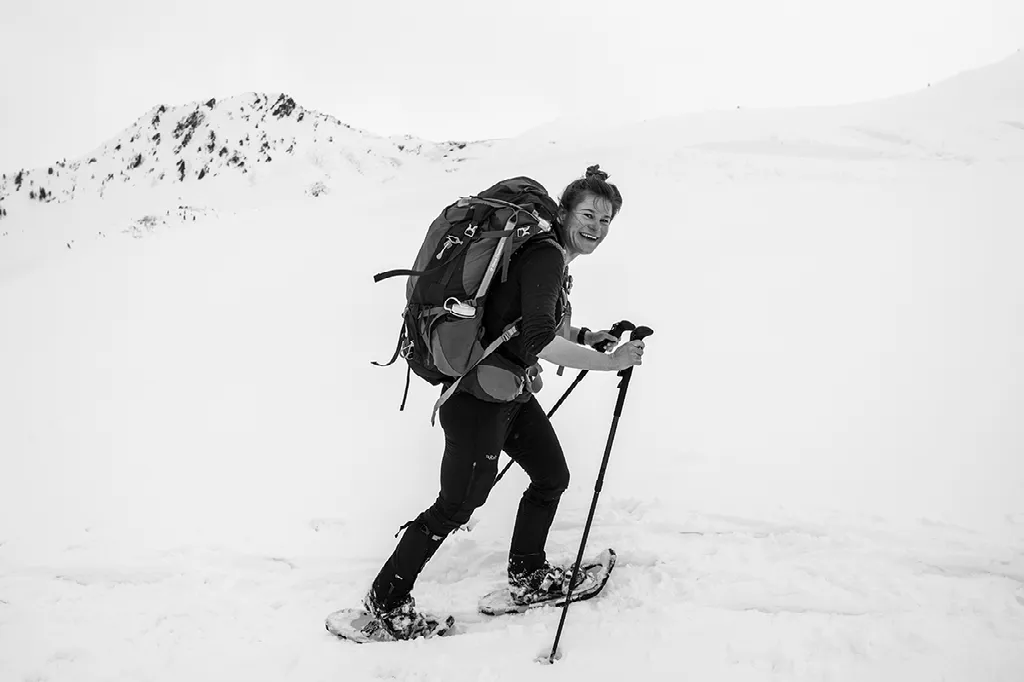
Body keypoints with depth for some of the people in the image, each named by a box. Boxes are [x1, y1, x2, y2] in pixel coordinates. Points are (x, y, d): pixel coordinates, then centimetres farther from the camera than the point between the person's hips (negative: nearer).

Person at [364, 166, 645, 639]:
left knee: (553, 477, 18)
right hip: (479, 398, -10)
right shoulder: (546, 256, -20)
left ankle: (527, 577, 37)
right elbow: (540, 342, -31)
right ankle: (386, 600, 24)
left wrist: (585, 337, 12)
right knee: (457, 507, 4)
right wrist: (610, 362, -25)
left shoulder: (552, 255, 11)